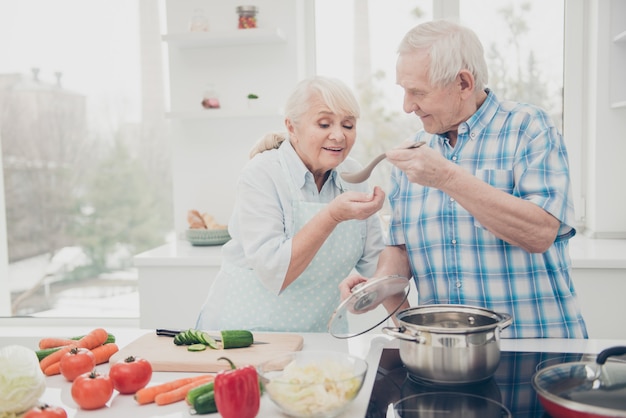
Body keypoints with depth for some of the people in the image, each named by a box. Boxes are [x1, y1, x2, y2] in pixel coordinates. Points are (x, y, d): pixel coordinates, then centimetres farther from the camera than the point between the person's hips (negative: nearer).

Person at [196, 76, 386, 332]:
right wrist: (333, 215, -29)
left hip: (317, 335, 4)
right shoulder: (261, 174, -14)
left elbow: (375, 261, 5)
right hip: (248, 330, -3)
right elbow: (272, 273, -21)